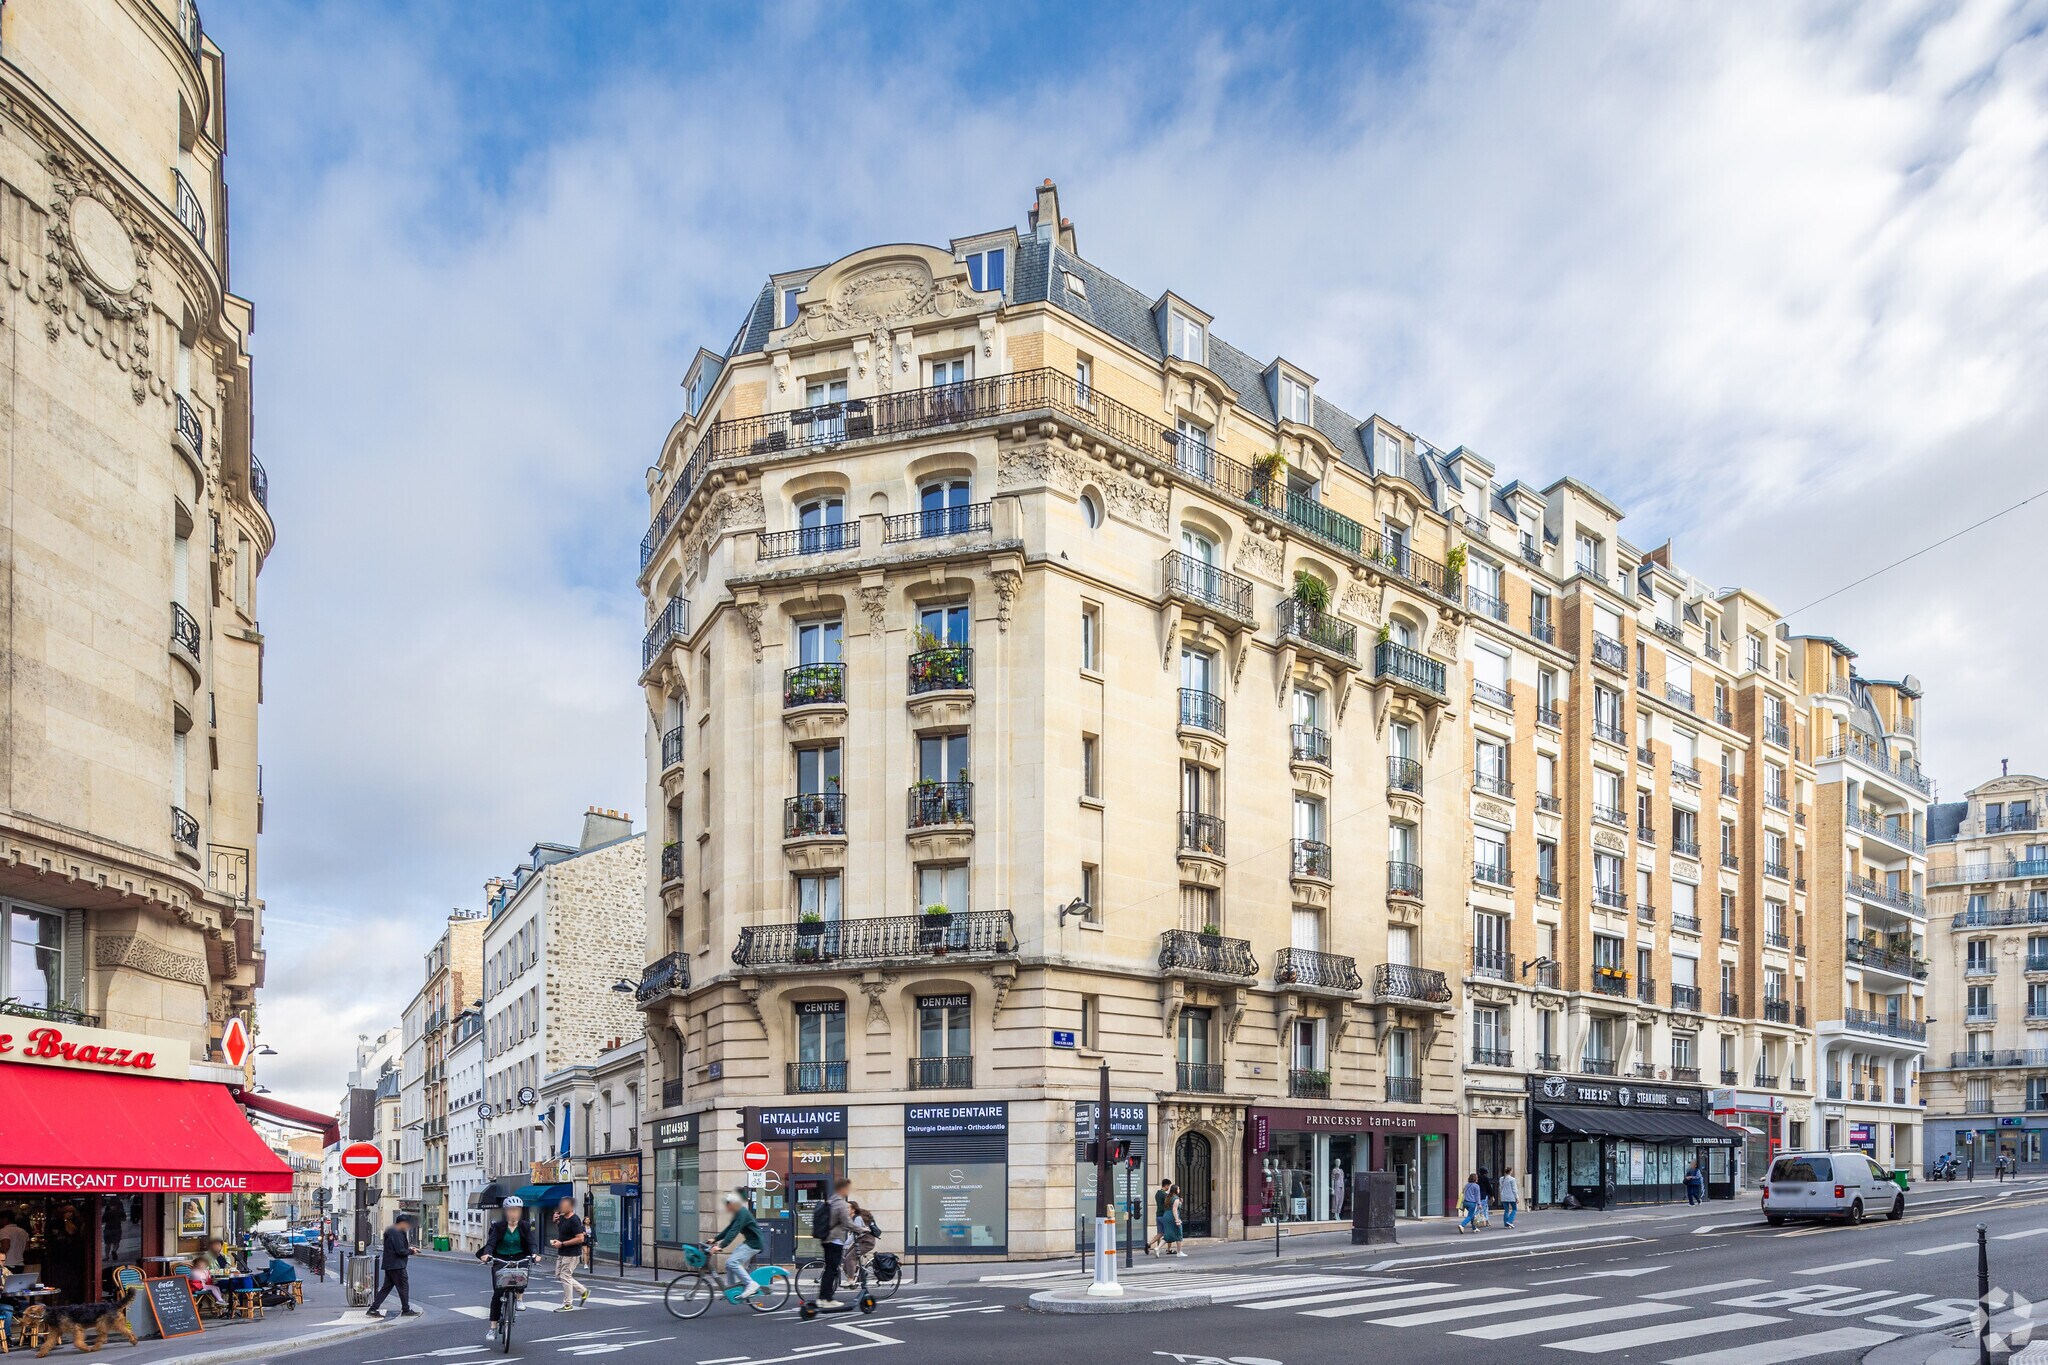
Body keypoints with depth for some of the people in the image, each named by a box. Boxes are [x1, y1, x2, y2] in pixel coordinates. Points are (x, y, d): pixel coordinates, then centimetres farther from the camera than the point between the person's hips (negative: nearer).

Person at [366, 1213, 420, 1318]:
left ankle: (373, 1309, 9)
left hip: (389, 1266, 10)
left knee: (386, 1288, 12)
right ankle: (406, 1310, 7)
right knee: (404, 1287, 0)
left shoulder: (391, 1232, 16)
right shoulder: (397, 1234, -18)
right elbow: (400, 1251, -22)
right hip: (397, 1266, -10)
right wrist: (411, 1251, -6)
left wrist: (408, 1248, 11)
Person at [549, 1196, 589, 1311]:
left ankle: (568, 1304, 8)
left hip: (571, 1254, -10)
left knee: (565, 1277, -4)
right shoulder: (562, 1218, 7)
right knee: (559, 1275, 15)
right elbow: (559, 1230, 27)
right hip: (561, 1253, 10)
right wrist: (555, 1221, 5)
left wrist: (562, 1243, -22)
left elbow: (580, 1238, -24)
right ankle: (583, 1292, 25)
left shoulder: (574, 1220, -20)